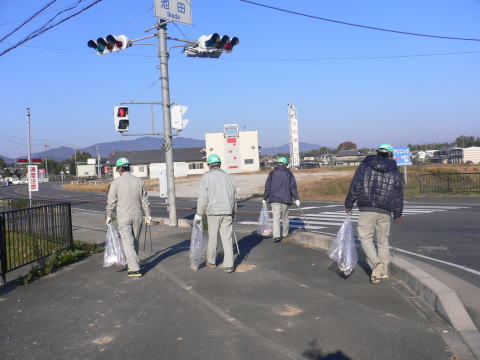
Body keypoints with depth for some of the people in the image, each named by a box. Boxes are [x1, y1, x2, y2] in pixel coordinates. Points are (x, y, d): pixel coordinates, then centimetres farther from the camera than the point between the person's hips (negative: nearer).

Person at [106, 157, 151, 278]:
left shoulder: (116, 182, -8)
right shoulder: (139, 181, 1)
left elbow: (111, 201, -5)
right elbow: (145, 201, 2)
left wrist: (109, 216, 6)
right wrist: (147, 215, 9)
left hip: (123, 217, -4)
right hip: (137, 216, 4)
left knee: (128, 243, -1)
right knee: (135, 241, 17)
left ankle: (135, 269, -5)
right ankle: (132, 264, 30)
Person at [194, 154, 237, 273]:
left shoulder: (206, 177, -2)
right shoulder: (228, 176, 11)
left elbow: (203, 197, -8)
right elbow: (234, 196, 15)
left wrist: (199, 214, 0)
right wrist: (233, 213, 24)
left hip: (213, 212, -3)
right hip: (227, 212, 3)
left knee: (212, 237, 10)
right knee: (227, 238, 2)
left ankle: (211, 261, 24)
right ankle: (228, 265, 0)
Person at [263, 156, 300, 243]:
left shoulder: (272, 173, 4)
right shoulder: (289, 173, 3)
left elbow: (267, 186, 3)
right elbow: (293, 187, -3)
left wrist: (265, 198, 9)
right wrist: (296, 198, -2)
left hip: (275, 199, 0)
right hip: (286, 199, 0)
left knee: (276, 217, -5)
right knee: (285, 217, 16)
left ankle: (276, 236, -18)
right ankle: (285, 234, 28)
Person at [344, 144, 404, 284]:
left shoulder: (364, 166, 3)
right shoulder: (395, 172, 9)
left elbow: (355, 188, -2)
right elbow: (398, 196, 12)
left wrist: (348, 204, 7)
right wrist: (398, 215, 21)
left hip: (367, 209, -2)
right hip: (385, 212, 3)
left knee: (365, 237, 4)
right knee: (383, 240, 13)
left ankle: (376, 263, -18)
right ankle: (384, 271, 19)